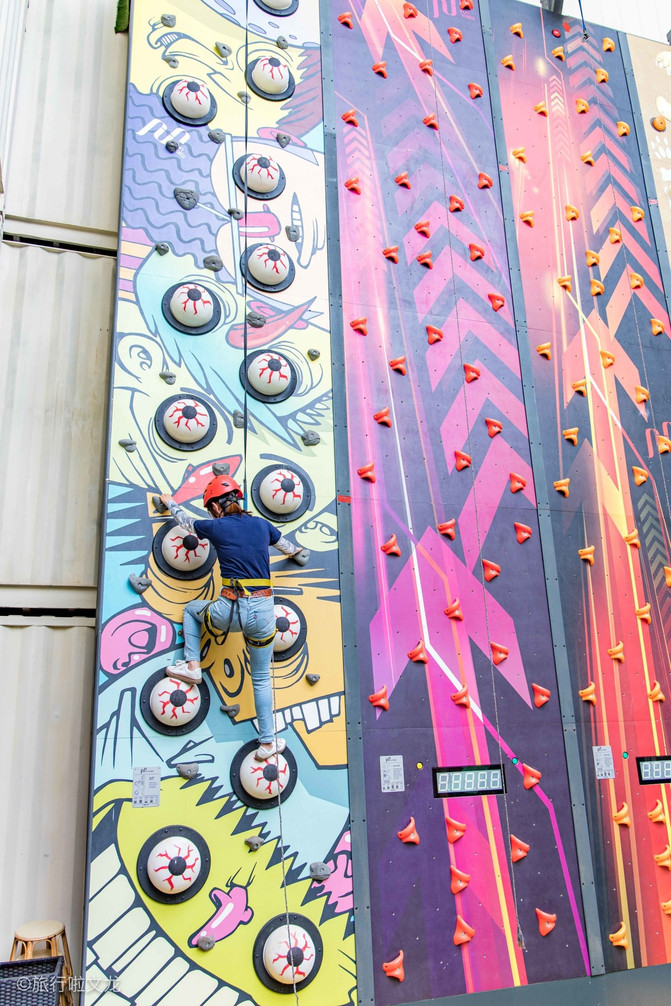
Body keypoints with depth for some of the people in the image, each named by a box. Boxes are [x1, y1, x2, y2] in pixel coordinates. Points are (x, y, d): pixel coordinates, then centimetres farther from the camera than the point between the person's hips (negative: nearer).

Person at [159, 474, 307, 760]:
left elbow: (186, 521, 23)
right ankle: (267, 742, 21)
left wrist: (169, 502, 44)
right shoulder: (261, 524, 10)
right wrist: (297, 553, 56)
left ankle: (192, 666, 25)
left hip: (231, 610, -3)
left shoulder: (217, 527, 1)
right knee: (262, 678, 18)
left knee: (191, 608, 32)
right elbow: (287, 546, 31)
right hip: (264, 611, 3)